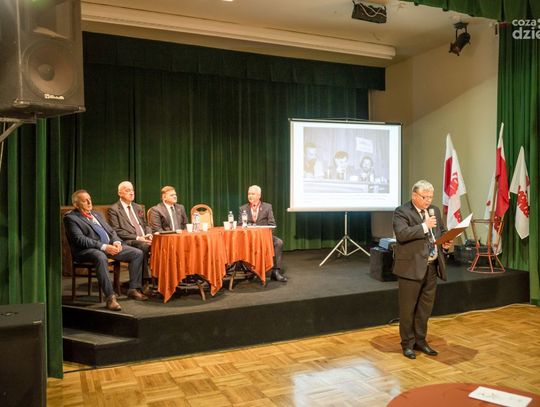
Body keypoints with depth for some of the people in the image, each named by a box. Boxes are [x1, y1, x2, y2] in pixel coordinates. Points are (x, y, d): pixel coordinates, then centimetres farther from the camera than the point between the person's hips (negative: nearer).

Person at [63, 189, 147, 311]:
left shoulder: (96, 214, 22)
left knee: (137, 253, -5)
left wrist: (116, 242, -3)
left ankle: (133, 289, 2)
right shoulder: (70, 218, -1)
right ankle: (110, 297, -38)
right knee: (101, 257, -41)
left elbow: (111, 231, 21)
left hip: (109, 246, 8)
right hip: (87, 250, -7)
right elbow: (80, 239, -14)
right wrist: (103, 246, -22)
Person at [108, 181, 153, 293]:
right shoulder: (114, 209, 3)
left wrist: (149, 234, 1)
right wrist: (137, 238, -16)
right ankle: (145, 283, -29)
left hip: (144, 239, 6)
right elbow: (117, 231, -7)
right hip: (127, 242, -6)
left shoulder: (137, 207, 24)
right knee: (144, 246, -36)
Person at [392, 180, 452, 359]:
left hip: (432, 266, 7)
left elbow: (442, 231, 21)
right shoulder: (401, 212, -10)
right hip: (411, 267, -6)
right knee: (408, 307, 4)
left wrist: (446, 242, 0)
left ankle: (420, 340, 29)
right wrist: (424, 226, -24)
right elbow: (401, 234, -23)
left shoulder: (435, 210, 12)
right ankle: (408, 343, 18)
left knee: (426, 306, 14)